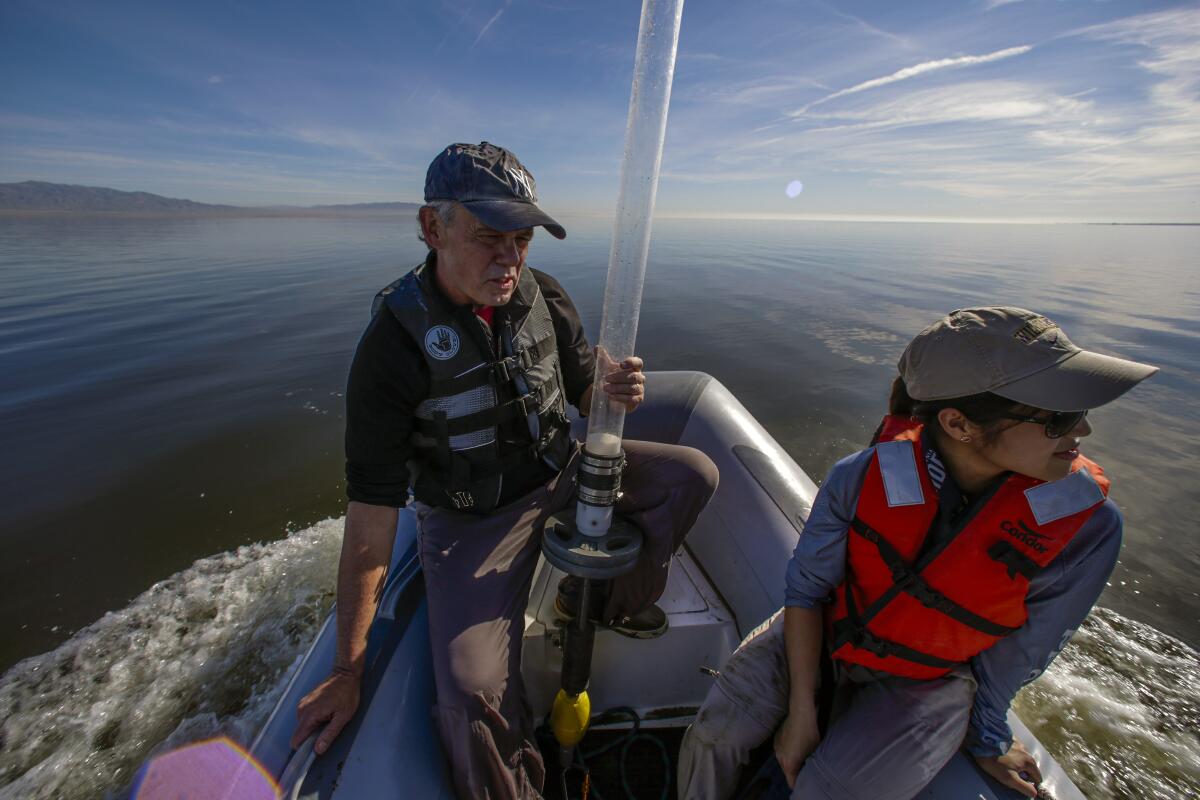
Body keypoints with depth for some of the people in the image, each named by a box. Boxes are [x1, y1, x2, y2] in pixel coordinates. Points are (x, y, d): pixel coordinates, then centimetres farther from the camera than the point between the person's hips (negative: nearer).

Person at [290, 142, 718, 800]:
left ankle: (599, 597, 17)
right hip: (472, 516, -4)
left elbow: (583, 393, 5)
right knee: (472, 693, -22)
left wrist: (613, 391, -22)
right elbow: (371, 513, -18)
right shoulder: (395, 340, -21)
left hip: (560, 469, 5)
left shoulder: (542, 295, -6)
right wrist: (348, 669, -13)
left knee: (693, 474, -5)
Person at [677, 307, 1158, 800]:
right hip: (825, 635, 0)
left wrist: (986, 738, 9)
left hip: (927, 683, 1)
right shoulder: (861, 477, -25)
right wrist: (801, 710, -13)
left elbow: (1017, 653, -6)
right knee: (715, 735, -9)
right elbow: (806, 587, -12)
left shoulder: (1086, 525, -22)